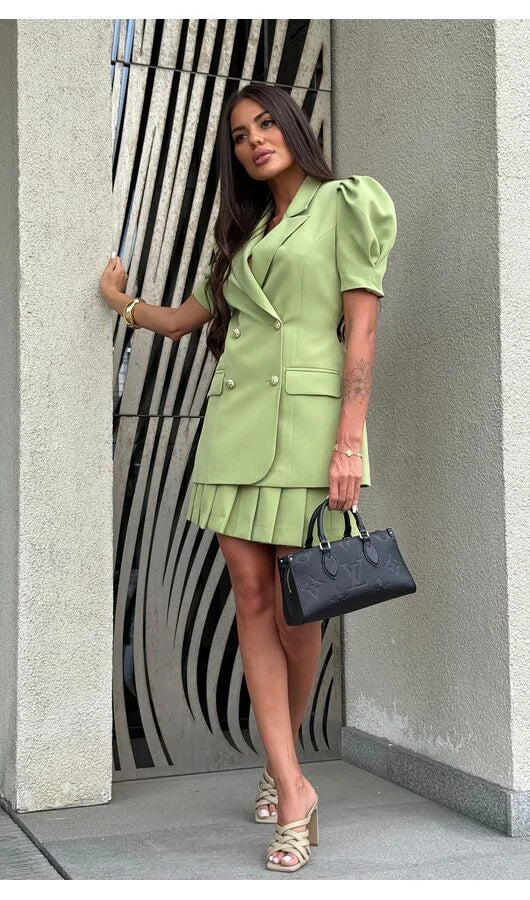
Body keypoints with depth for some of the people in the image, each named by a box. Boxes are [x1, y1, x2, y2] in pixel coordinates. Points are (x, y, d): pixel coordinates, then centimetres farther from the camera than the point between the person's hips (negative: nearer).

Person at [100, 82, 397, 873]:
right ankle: (291, 789, 3)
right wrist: (120, 300, 26)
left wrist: (350, 442, -14)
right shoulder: (243, 232, 22)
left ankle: (280, 760, 23)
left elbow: (362, 327, -6)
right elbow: (183, 319, 31)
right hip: (235, 422, 6)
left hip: (306, 418, -6)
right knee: (252, 598, -1)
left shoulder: (346, 202, 3)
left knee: (296, 607, 0)